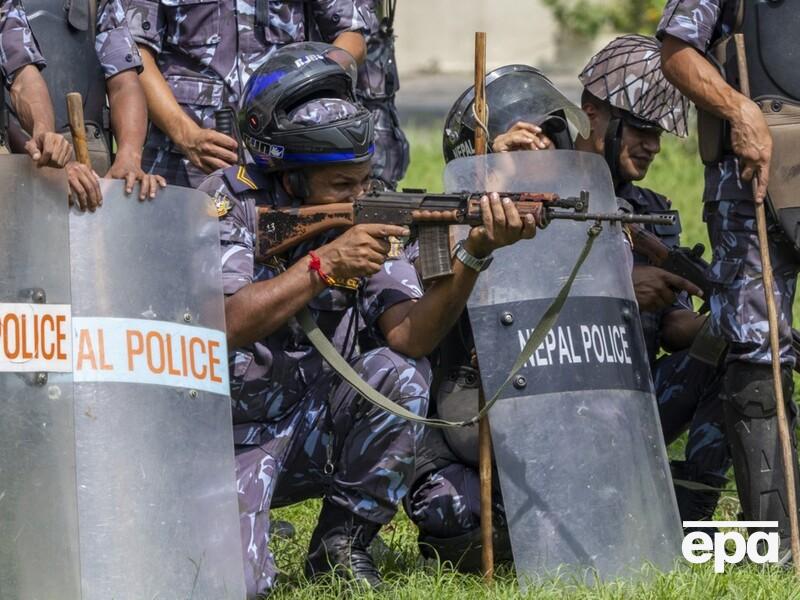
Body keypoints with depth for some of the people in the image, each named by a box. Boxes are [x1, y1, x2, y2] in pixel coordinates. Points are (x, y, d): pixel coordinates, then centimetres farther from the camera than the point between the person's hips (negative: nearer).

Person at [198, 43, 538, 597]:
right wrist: (323, 264, -32)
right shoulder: (230, 202, -13)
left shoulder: (371, 219, -4)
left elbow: (408, 336, -19)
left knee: (399, 374, -23)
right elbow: (226, 326, -26)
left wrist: (475, 255, -32)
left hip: (315, 430, 4)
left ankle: (341, 545, -6)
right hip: (232, 438, -4)